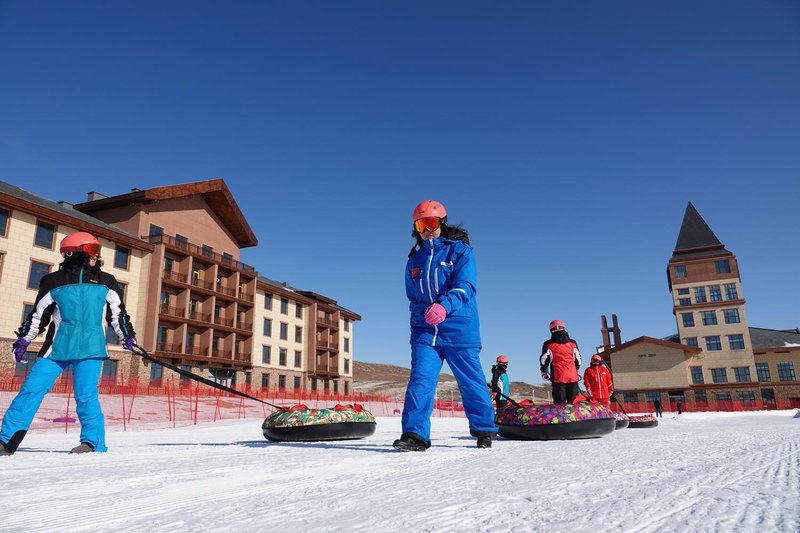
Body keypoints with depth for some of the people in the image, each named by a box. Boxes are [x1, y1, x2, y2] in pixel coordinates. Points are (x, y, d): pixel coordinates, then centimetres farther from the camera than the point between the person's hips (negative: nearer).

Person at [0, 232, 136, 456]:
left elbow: (117, 312, 17)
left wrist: (127, 335, 9)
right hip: (57, 348, 1)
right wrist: (23, 339, 11)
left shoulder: (106, 282, 10)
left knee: (86, 395, -10)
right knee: (31, 390, -2)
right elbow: (38, 314, 14)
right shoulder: (53, 282, 6)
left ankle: (93, 442, 0)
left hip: (90, 348, 0)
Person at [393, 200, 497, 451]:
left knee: (471, 382, 6)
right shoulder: (414, 259, 16)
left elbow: (465, 286, -13)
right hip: (424, 332, 3)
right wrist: (420, 315, 2)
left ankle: (484, 431, 23)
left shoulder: (460, 250, 1)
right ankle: (415, 434, -10)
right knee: (420, 379, -11)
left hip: (459, 330, -3)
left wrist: (444, 306, -30)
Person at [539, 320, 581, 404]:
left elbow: (544, 360, 3)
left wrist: (544, 373, 17)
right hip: (573, 377, 3)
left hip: (558, 377, -2)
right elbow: (578, 359, 16)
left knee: (559, 403, 0)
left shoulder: (549, 344, 1)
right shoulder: (573, 343, 10)